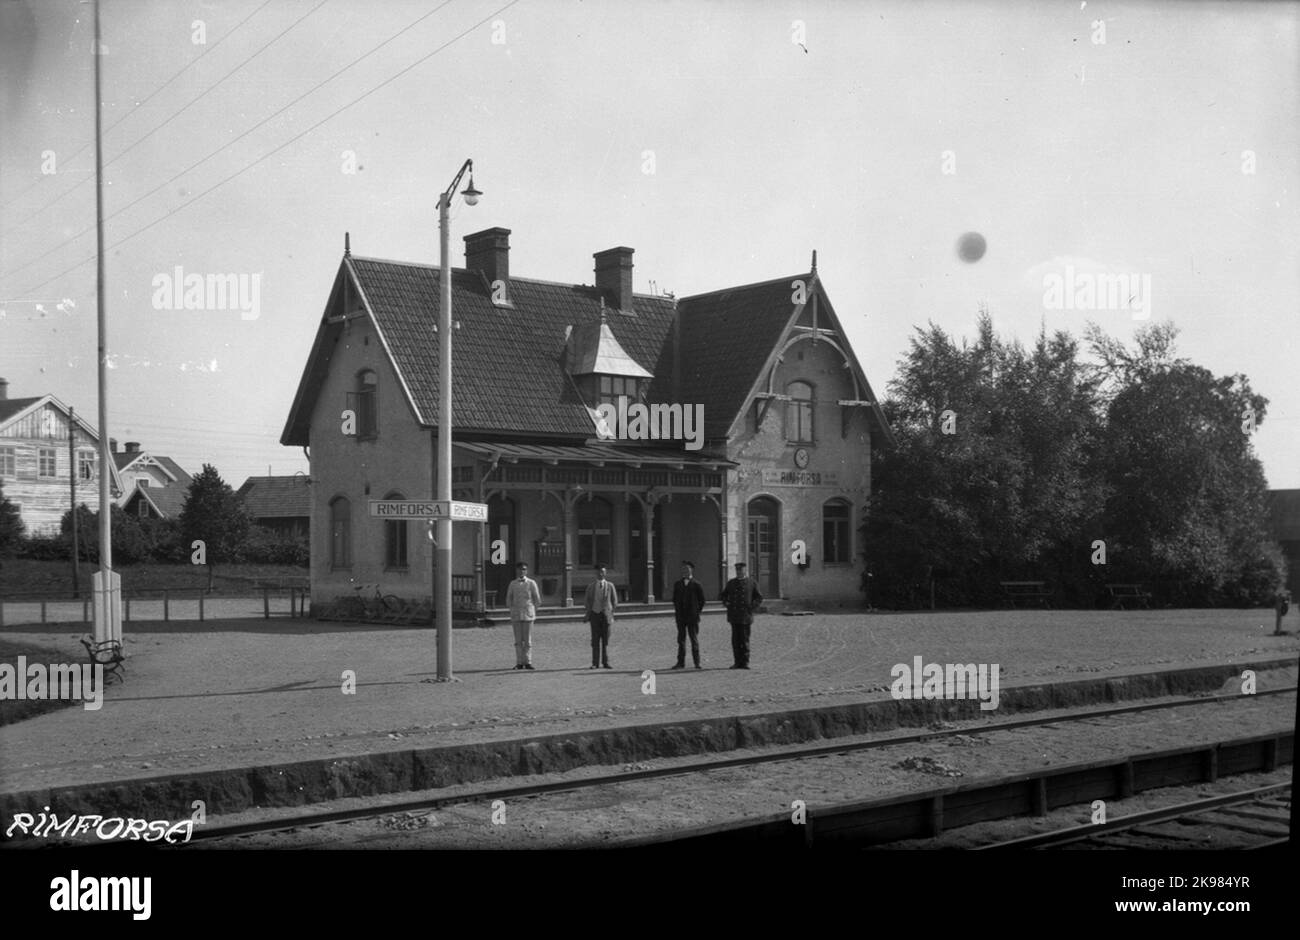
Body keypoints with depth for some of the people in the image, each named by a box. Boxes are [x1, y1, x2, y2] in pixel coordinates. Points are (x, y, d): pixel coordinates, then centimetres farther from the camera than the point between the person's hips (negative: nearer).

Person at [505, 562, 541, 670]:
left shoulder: (531, 583, 3)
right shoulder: (512, 584, 8)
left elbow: (537, 599, 9)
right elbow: (508, 599, 16)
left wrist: (533, 610, 9)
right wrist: (512, 610, 9)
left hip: (528, 614, -1)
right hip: (516, 615, 1)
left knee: (528, 640, -2)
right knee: (518, 640, 0)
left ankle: (527, 662, 0)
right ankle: (519, 662, 2)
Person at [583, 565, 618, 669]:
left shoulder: (610, 586, 5)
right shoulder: (590, 587, 8)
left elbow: (614, 601, 8)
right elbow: (588, 601, 11)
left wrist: (612, 613, 2)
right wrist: (588, 614, 4)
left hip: (605, 614, -1)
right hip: (594, 614, 1)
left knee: (605, 640, 1)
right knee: (595, 640, 0)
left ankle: (606, 662, 5)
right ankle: (595, 663, 1)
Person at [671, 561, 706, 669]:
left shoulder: (696, 585, -3)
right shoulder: (677, 585, 9)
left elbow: (702, 600, 3)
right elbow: (674, 599, 18)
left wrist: (697, 611, 2)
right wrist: (677, 611, 11)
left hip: (692, 617, -3)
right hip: (680, 617, 4)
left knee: (694, 640, 0)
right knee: (681, 640, 4)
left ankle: (697, 663, 4)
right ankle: (681, 663, 8)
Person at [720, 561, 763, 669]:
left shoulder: (751, 582, 5)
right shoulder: (731, 583, 13)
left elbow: (759, 598, 10)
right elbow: (724, 595, 27)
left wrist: (752, 607, -2)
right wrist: (726, 603, 9)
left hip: (746, 615, -2)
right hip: (734, 616, 2)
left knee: (745, 639, -4)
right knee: (736, 640, 1)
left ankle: (745, 662, 1)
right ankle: (738, 662, 6)